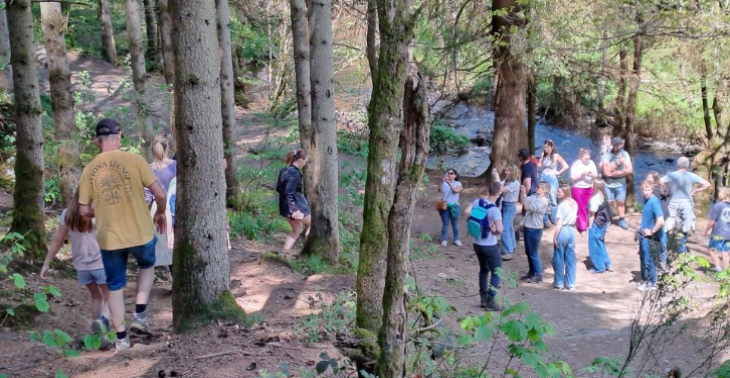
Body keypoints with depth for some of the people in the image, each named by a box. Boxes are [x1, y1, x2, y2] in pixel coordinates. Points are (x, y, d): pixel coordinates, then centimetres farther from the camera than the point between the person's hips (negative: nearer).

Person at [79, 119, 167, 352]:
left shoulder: (89, 169, 0)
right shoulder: (134, 160, -10)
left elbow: (84, 211, 2)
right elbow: (160, 194, -11)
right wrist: (160, 213, 9)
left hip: (108, 237, 2)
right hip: (140, 232, -2)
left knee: (115, 287, 16)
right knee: (147, 266, 29)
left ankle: (121, 339, 20)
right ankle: (140, 315, 17)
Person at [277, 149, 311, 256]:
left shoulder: (284, 171, 6)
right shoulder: (295, 173, -21)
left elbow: (278, 188, 14)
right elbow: (288, 193, -26)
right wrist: (294, 210, -27)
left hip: (285, 206, 9)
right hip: (296, 206, -9)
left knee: (297, 230, 21)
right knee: (311, 223, 14)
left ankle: (285, 251, 14)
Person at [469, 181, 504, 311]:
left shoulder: (476, 202, -4)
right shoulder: (494, 209, -24)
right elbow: (499, 229, -34)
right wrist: (495, 233, -14)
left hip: (477, 243, 7)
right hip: (490, 246, -7)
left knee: (484, 270, 23)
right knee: (497, 273, 7)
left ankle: (483, 298, 28)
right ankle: (490, 301, 5)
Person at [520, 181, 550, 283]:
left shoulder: (543, 201, -21)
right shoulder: (535, 197, 4)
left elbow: (528, 207, -28)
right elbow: (524, 202, 10)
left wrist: (524, 193, -27)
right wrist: (522, 192, -3)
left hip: (535, 229, -9)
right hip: (528, 227, 9)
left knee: (534, 253, 1)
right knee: (528, 252, 18)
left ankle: (538, 275, 12)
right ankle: (532, 272, 32)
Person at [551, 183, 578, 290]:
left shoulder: (562, 205, -15)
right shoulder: (574, 203, 7)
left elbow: (559, 223, -17)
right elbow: (575, 219, 12)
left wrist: (554, 237, -14)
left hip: (563, 231, -7)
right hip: (571, 231, 7)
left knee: (559, 259, 6)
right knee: (570, 259, 10)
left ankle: (559, 283, 14)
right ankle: (571, 283, 14)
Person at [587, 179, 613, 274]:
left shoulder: (594, 199, -22)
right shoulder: (603, 196, 3)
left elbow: (592, 215, -17)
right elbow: (605, 211, 9)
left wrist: (589, 227, -8)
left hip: (596, 225, -9)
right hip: (603, 223, 9)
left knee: (595, 246, 5)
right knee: (600, 245, 23)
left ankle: (599, 268, 14)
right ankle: (607, 263, 26)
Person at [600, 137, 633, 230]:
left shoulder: (625, 154, -5)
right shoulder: (606, 155, -13)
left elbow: (630, 170, -11)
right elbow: (606, 171, -20)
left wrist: (616, 173, -17)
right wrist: (617, 163, -25)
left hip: (620, 184, 3)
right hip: (608, 185, -3)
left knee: (621, 202, 14)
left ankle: (622, 220, 29)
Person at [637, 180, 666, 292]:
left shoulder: (654, 201, -22)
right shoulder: (647, 200, 4)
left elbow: (661, 221, -31)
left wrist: (652, 231, -19)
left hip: (650, 237, -8)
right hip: (644, 235, 8)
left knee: (649, 261, 4)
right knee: (643, 258, 19)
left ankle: (651, 283, 17)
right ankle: (645, 280, 33)